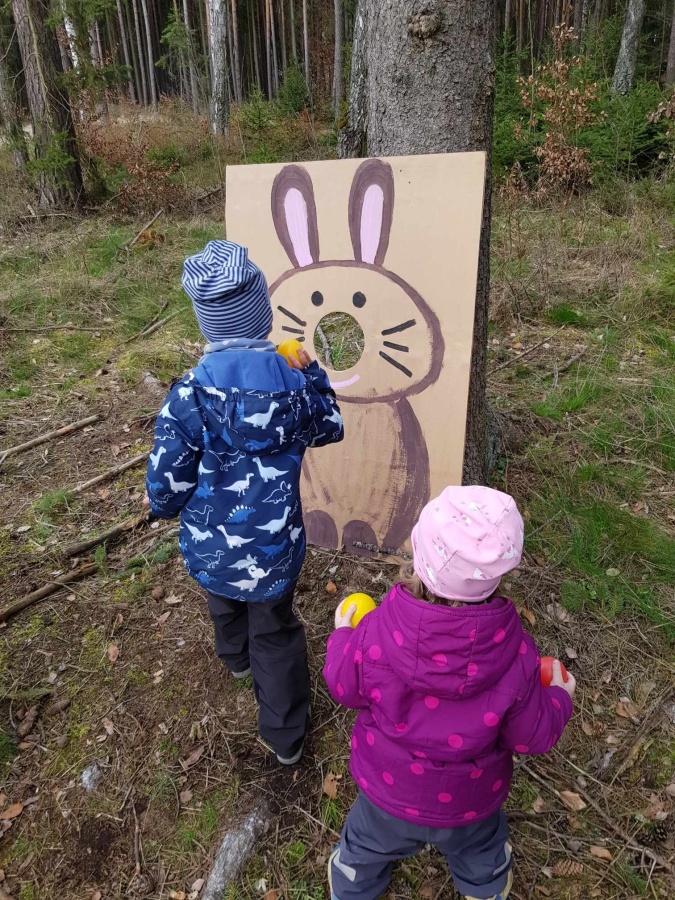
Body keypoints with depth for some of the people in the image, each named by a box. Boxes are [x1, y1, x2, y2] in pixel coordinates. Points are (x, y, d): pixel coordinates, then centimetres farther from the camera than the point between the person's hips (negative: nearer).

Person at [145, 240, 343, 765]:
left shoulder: (189, 396, -22)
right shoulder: (294, 382, -15)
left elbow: (167, 484, -14)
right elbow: (329, 430, 6)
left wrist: (160, 505, 9)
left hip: (211, 543, 1)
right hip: (273, 544, 0)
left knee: (224, 597, 33)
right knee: (276, 633, 20)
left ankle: (237, 657, 65)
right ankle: (285, 736, 35)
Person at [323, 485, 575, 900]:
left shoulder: (374, 633, -35)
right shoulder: (515, 652, -32)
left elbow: (344, 688, -14)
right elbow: (533, 737, -16)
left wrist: (341, 636, 5)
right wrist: (559, 697, 4)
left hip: (388, 791, 0)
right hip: (470, 802, 1)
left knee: (364, 850, 33)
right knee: (483, 858, 37)